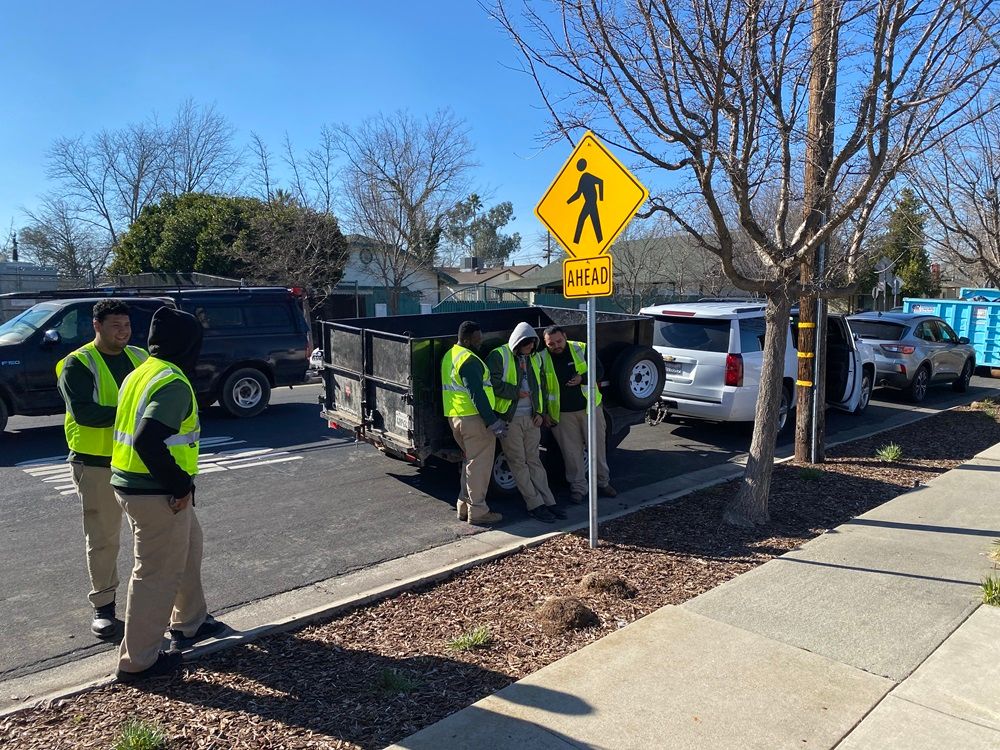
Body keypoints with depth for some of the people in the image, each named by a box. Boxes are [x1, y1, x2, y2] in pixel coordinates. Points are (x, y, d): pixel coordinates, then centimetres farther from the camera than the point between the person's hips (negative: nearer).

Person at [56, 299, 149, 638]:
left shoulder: (140, 357, 7)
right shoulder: (78, 363, -8)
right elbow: (82, 412, -19)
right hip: (96, 464, -4)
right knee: (102, 538, 6)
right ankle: (103, 605, 21)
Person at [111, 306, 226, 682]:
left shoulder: (139, 374, 10)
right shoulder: (173, 384, -20)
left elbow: (139, 431, 15)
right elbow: (148, 442, -30)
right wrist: (180, 485, -19)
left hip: (131, 483, 10)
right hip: (157, 494, -10)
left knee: (188, 547, 25)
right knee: (158, 573, 4)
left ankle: (189, 623, 40)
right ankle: (137, 660, 18)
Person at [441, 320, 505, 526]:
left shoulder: (450, 355, 16)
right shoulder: (469, 360, -16)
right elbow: (477, 394, -22)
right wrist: (493, 422, -20)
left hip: (456, 417, 10)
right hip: (473, 418, -10)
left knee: (469, 461, 19)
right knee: (479, 464, -2)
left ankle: (464, 506, 25)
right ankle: (477, 512, 4)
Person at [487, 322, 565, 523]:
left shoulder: (534, 358, 14)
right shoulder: (499, 356, -8)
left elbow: (540, 387, 19)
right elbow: (494, 384, -18)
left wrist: (540, 412, 9)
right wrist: (517, 393, -12)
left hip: (531, 418, 6)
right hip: (510, 418, -6)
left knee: (534, 460, 11)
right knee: (519, 462, 0)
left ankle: (548, 501, 14)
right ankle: (535, 505, 5)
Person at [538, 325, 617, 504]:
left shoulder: (581, 349, -4)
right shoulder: (542, 359, -4)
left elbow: (599, 371, -1)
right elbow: (540, 388, 3)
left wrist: (582, 378, -19)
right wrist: (544, 412, 0)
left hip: (590, 408, 1)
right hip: (562, 414, 0)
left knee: (598, 447, 9)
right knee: (571, 452, 5)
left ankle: (603, 482, 26)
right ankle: (578, 488, 18)